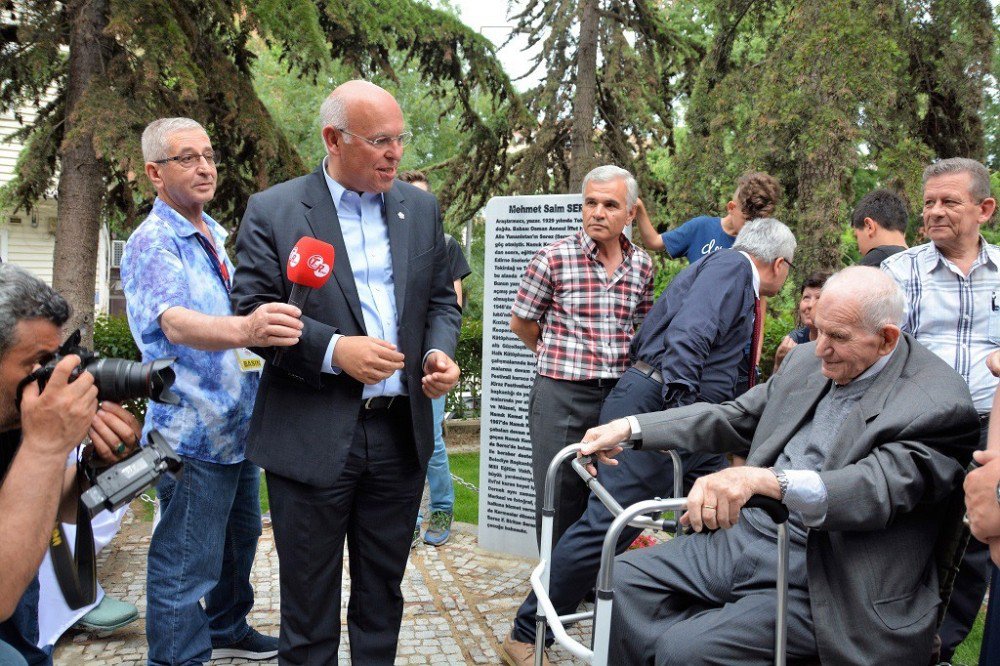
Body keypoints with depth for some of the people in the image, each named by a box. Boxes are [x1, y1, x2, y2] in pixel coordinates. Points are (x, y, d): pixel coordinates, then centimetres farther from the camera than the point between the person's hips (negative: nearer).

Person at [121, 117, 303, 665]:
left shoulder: (215, 235, 11)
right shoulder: (152, 243, -15)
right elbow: (176, 324, -35)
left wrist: (267, 326, 11)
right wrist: (245, 329, -53)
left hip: (238, 425, 9)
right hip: (193, 434, -9)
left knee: (239, 540, 23)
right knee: (186, 567, -1)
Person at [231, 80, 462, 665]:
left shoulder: (421, 209, 7)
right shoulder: (273, 211, -5)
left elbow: (441, 300, 13)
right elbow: (253, 314, -7)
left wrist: (440, 350, -7)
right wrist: (333, 350, -20)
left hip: (402, 434, 4)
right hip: (312, 437, -3)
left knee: (383, 596, 19)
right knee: (309, 607, 11)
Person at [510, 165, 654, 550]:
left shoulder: (642, 265, 6)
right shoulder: (553, 258, -6)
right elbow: (520, 323, 3)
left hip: (620, 395, 4)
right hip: (562, 396, -4)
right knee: (559, 500, 3)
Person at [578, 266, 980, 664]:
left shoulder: (938, 404, -14)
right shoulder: (808, 360, 8)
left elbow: (876, 490, -27)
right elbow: (734, 417, 15)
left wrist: (761, 479, -43)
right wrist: (630, 429, 7)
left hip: (819, 581, -7)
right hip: (753, 534, 8)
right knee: (625, 578, -3)